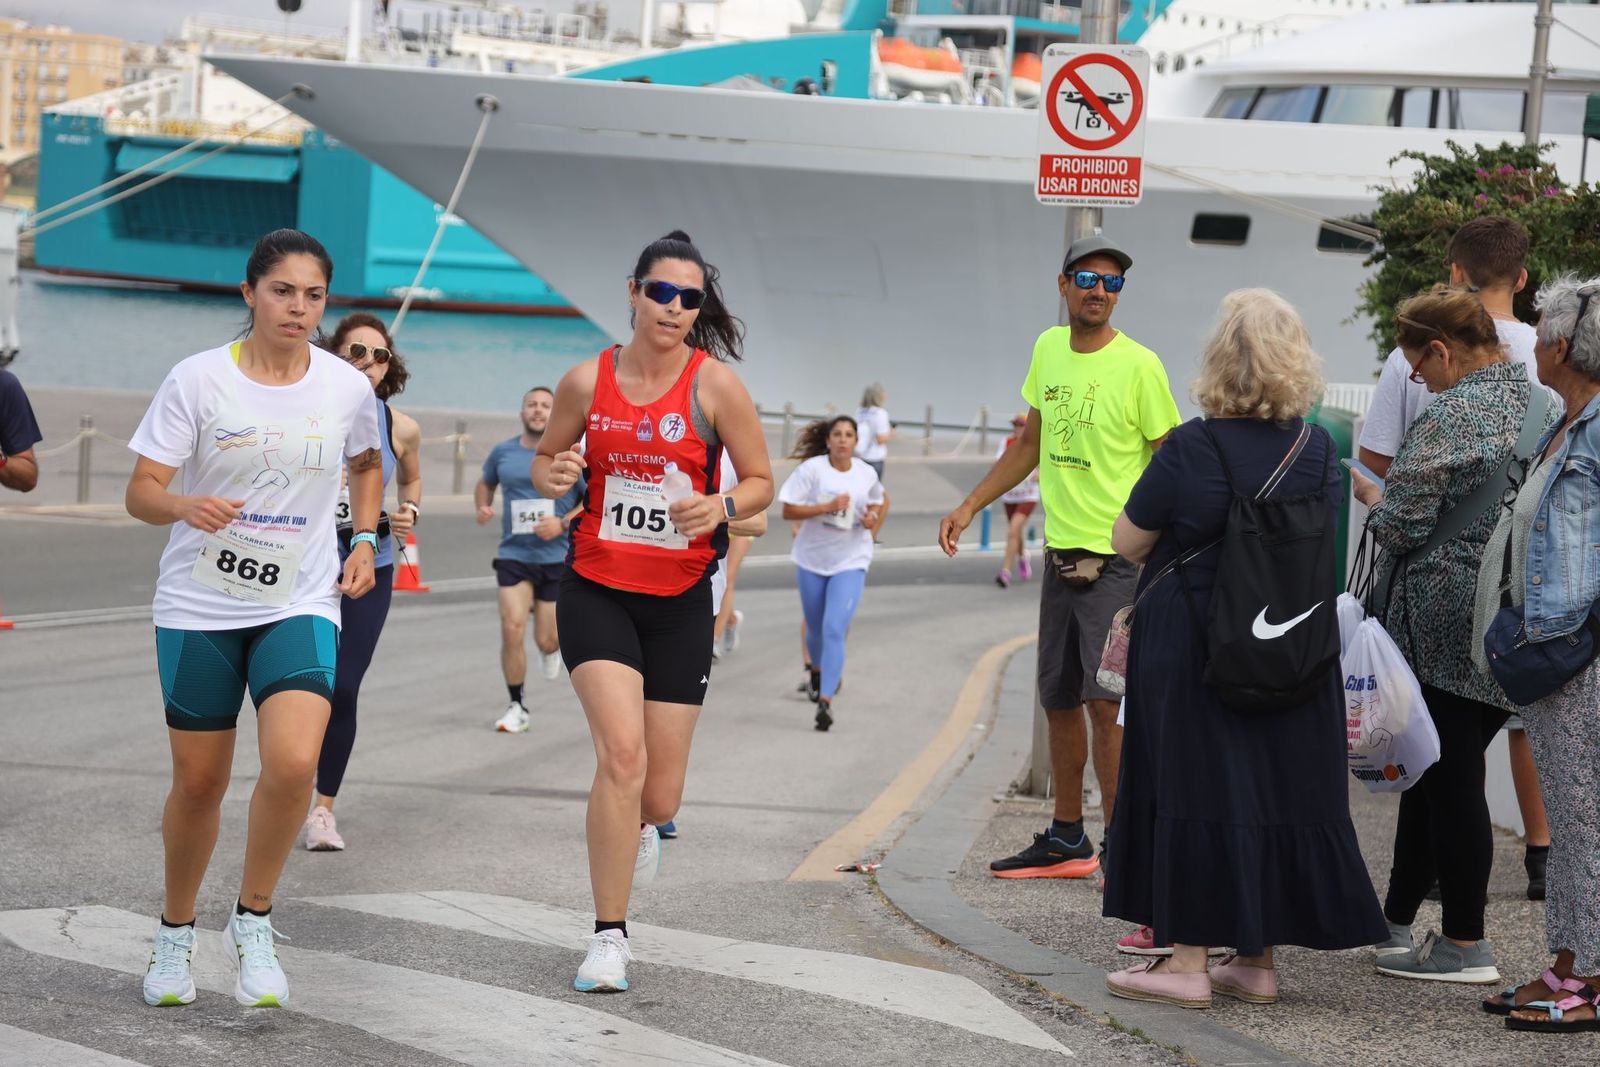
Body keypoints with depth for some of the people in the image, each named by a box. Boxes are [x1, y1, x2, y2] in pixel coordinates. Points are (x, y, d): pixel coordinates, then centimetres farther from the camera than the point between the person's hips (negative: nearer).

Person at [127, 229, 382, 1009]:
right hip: (199, 607, -1)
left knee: (293, 763, -21)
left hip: (301, 605, 1)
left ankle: (253, 923, -1)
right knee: (199, 781, 7)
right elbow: (140, 493, -9)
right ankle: (175, 932, 31)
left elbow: (368, 462, 21)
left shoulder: (347, 387, -1)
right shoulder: (197, 380, -9)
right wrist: (186, 506, -31)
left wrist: (364, 540, 8)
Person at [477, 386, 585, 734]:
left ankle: (551, 648, 44)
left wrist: (563, 524, -15)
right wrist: (483, 507, 3)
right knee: (512, 629, -14)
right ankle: (516, 708, 0)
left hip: (557, 558, -1)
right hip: (513, 554, 1)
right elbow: (485, 483, 25)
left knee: (546, 639, 3)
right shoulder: (503, 452, 6)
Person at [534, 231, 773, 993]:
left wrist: (721, 506, -22)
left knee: (658, 796, 4)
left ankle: (640, 827, 45)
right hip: (597, 592, 0)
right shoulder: (587, 381, -2)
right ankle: (609, 938, -10)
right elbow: (546, 457, 14)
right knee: (621, 752, -20)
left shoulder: (715, 383, -7)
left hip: (680, 601, 0)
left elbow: (760, 481, 0)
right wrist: (550, 475, -10)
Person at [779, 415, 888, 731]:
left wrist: (873, 522, 0)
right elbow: (788, 510, -13)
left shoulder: (866, 474, -1)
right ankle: (819, 672, 46)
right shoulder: (812, 469, -10)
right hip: (812, 559, 1)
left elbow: (881, 501, 21)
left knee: (835, 629, -16)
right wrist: (827, 507, -23)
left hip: (851, 562, -1)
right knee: (815, 629, 15)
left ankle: (826, 700, -21)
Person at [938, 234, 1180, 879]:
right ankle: (1067, 842, 26)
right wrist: (971, 506, 17)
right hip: (1060, 552, 7)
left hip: (1117, 559, -7)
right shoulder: (1049, 349, 9)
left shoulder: (1139, 366, -10)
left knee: (1106, 700, -14)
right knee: (1059, 700, 14)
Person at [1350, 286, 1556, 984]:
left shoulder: (1449, 416, -16)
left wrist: (1368, 492, 4)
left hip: (1447, 623, -8)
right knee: (1444, 773, 16)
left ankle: (1464, 946, 2)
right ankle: (1397, 919, 26)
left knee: (1447, 776, -1)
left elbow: (1402, 525, -16)